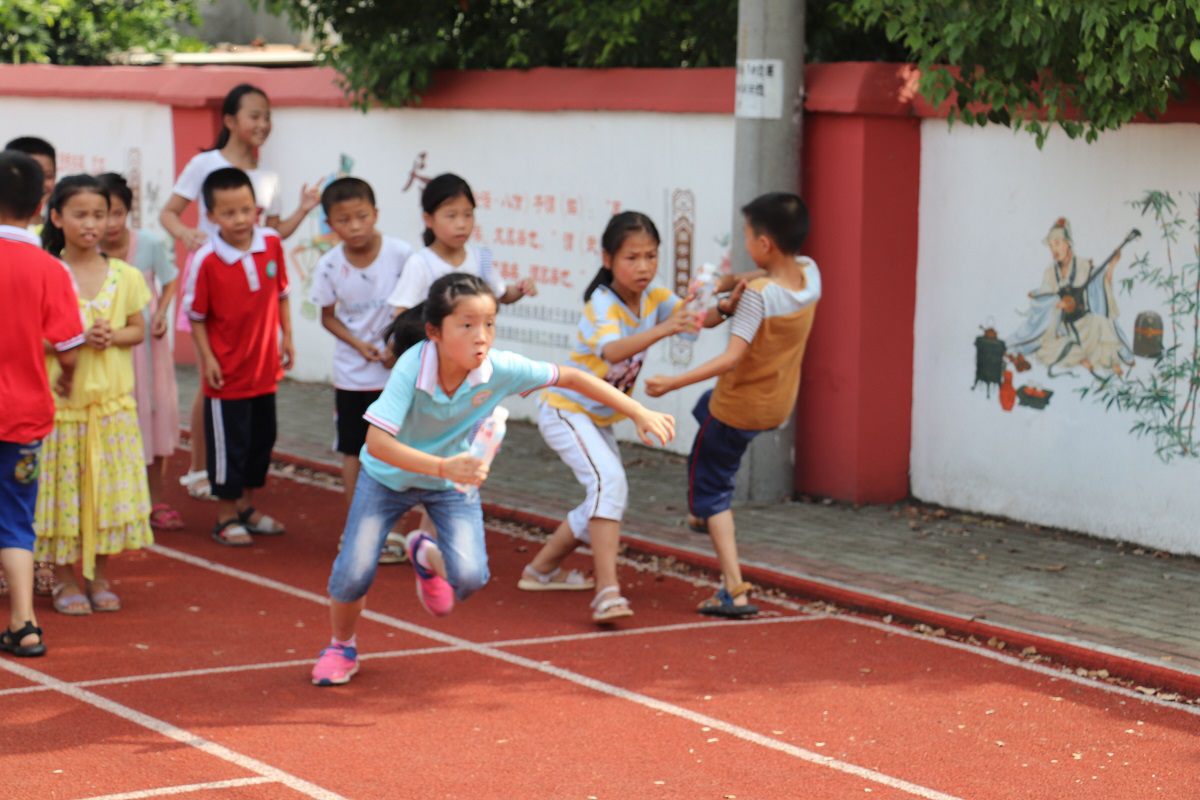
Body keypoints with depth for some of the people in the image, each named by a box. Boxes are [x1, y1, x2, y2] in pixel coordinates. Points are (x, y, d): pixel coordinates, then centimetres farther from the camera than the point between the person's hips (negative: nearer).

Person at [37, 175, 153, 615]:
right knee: (64, 486, 1)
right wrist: (78, 337, -19)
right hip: (61, 396, -3)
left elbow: (138, 328, 9)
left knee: (110, 486, 5)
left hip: (112, 398, 3)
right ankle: (65, 580, 14)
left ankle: (100, 577, 19)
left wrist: (111, 336, -11)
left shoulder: (125, 276, 4)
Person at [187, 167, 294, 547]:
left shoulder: (272, 245, -5)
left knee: (262, 438, 17)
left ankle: (247, 506, 35)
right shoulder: (207, 260, -18)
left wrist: (286, 337, 8)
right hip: (227, 372, -5)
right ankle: (226, 516, 18)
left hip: (266, 369, 5)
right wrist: (207, 358, -14)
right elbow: (196, 316, -10)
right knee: (228, 443, 4)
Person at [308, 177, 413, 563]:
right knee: (354, 451, 8)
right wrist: (357, 343, -12)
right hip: (352, 373, 1)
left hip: (398, 369, -1)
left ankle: (386, 528, 17)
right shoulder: (329, 266, -9)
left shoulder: (401, 254, -14)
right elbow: (328, 316, 3)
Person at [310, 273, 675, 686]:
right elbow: (377, 442, -41)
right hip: (389, 476, -2)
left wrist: (640, 412, -16)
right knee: (353, 575, -12)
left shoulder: (501, 369, -28)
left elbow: (572, 377, -14)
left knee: (469, 577, -17)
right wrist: (443, 467, -52)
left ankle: (427, 555, 21)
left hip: (454, 479, 2)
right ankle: (341, 648, 22)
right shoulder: (413, 366, -36)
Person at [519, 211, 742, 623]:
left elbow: (700, 319, -15)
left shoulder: (652, 295, -6)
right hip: (564, 410, -9)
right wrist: (664, 329, -63)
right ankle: (607, 592, -36)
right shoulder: (603, 304, -28)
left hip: (599, 418, 9)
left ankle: (541, 570, 37)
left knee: (606, 499, 18)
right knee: (609, 482, -29)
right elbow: (612, 350, -49)